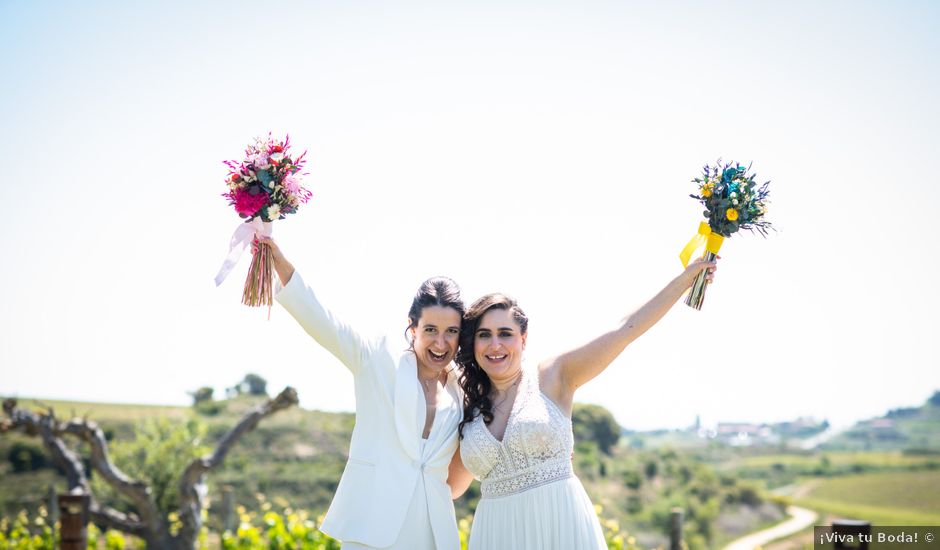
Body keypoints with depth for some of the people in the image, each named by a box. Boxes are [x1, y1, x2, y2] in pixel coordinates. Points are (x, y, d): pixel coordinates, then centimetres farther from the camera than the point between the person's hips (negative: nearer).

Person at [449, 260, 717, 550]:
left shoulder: (551, 377, -2)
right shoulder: (468, 410, 7)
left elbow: (625, 331, -6)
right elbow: (453, 487, 18)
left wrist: (688, 275, -8)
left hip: (563, 524, -3)